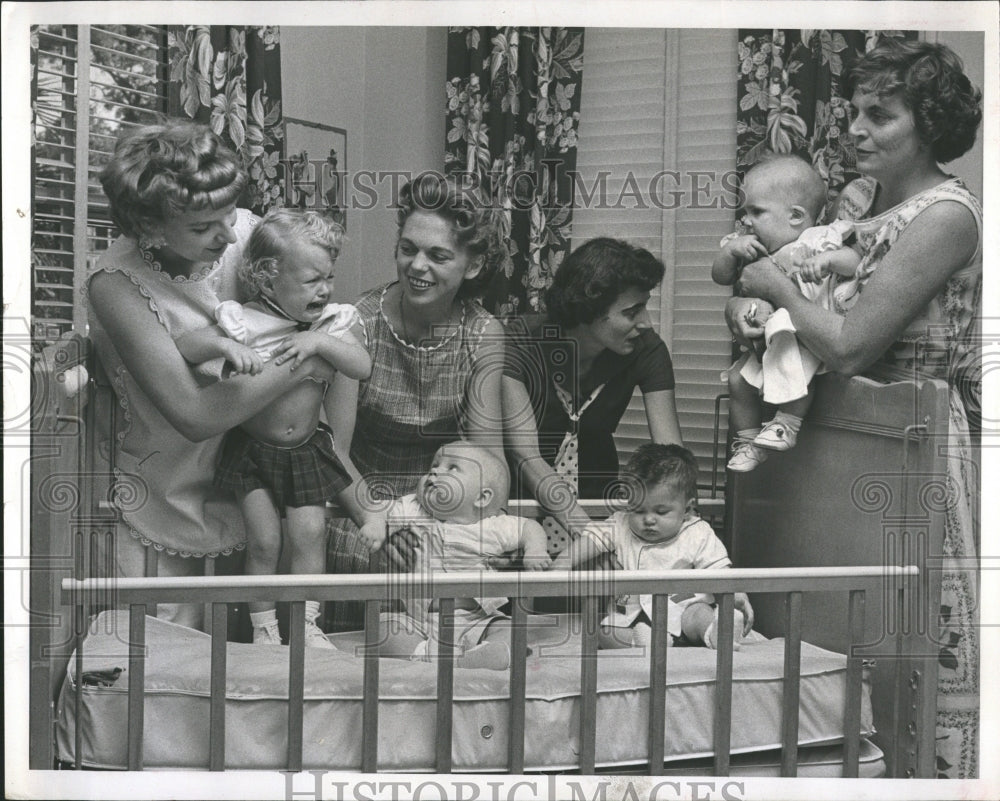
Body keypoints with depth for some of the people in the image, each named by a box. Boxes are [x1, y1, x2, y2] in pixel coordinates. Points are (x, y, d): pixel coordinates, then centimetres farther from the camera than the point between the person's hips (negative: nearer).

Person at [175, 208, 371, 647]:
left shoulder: (330, 322, -3)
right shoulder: (245, 322, -15)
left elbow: (363, 366, -12)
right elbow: (183, 346, -20)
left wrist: (320, 341, -25)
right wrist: (225, 346, -38)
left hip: (307, 450, 3)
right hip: (253, 450, -3)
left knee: (309, 534, -1)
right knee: (263, 541, -2)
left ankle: (307, 624, 12)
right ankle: (263, 627, 14)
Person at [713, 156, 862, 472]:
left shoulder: (816, 241, -8)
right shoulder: (750, 248, 11)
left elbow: (855, 262, -17)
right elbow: (721, 276, 10)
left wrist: (828, 260, -36)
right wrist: (731, 250, -8)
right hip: (763, 340, 7)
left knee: (792, 363, -35)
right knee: (738, 378, -4)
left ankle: (787, 425, -22)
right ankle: (747, 440, 8)